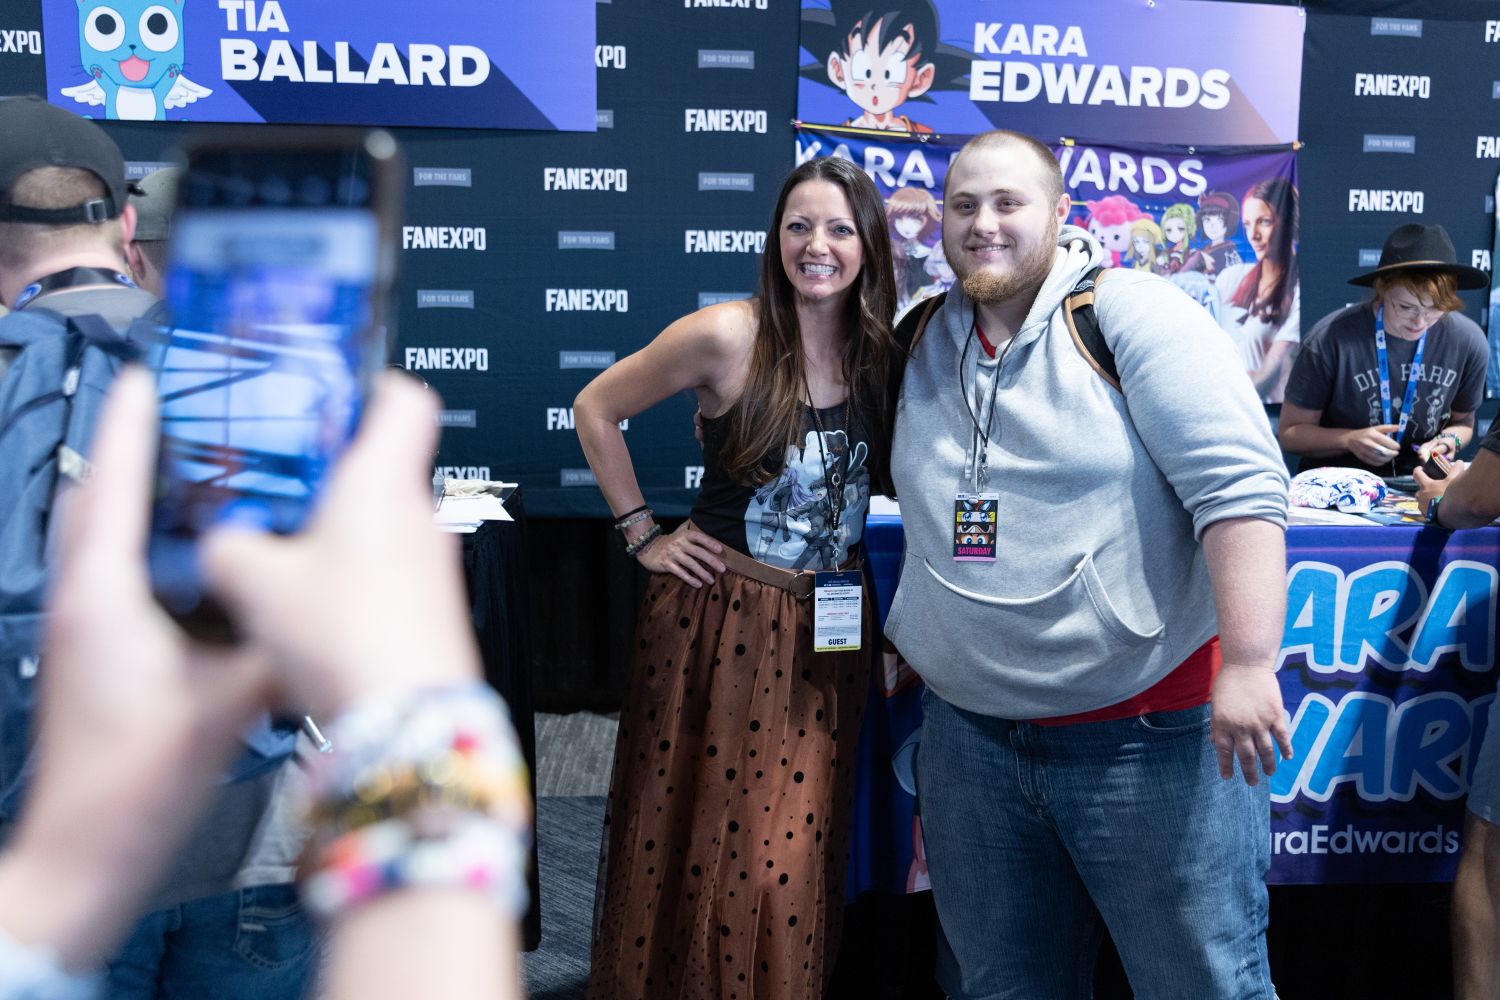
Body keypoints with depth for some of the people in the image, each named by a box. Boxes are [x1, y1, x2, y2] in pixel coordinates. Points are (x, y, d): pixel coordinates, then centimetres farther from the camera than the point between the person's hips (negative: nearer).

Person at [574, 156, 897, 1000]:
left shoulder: (883, 352, 2)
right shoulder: (727, 336, -10)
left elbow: (897, 476, 18)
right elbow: (596, 409, 0)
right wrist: (643, 535, -2)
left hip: (829, 630, 3)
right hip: (718, 615, -3)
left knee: (794, 860, 6)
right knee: (691, 845, 6)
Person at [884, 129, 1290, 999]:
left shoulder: (1135, 314, -9)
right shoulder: (920, 341, 9)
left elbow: (1240, 487, -16)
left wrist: (1248, 666, -23)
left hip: (1152, 732, -5)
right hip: (969, 734, 6)